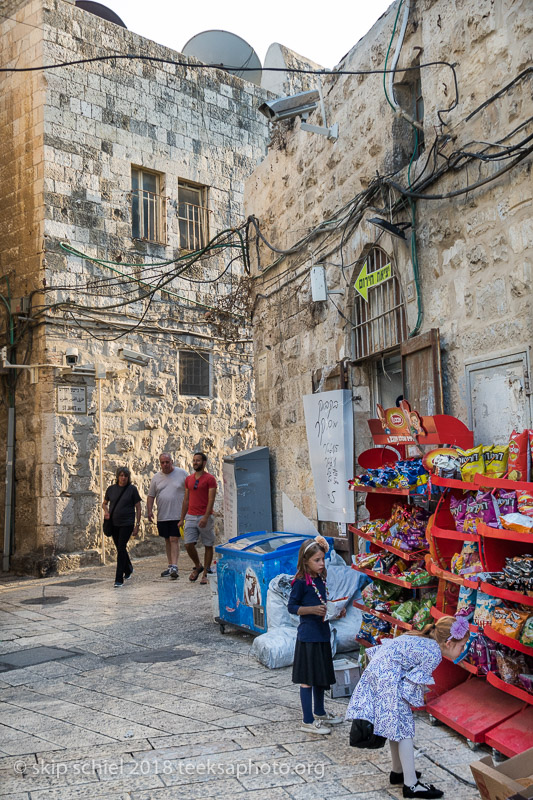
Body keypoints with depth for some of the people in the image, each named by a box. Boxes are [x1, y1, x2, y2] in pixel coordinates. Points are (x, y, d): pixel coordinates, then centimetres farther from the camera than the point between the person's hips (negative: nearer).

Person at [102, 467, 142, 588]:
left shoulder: (132, 489, -4)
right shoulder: (111, 489, 5)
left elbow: (138, 508, -1)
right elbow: (104, 503, 20)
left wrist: (137, 525, -5)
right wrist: (106, 511, -2)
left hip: (127, 523, -4)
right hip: (113, 524, 4)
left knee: (121, 549, -12)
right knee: (120, 549, 16)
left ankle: (119, 579, -10)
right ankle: (128, 570, 42)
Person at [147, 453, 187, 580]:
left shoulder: (182, 474, -1)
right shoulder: (156, 477, 8)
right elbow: (151, 496, 11)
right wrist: (149, 510, -1)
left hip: (177, 515, -4)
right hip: (162, 516, 4)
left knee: (174, 540, -11)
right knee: (167, 540, 12)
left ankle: (174, 567, -12)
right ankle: (170, 566, 21)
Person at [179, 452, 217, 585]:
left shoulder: (210, 479, -4)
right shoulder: (188, 479, 13)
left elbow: (211, 500, -12)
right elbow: (186, 500, 17)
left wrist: (206, 517, -22)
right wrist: (182, 519, 14)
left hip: (205, 518, -4)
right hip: (190, 517, 4)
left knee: (208, 545, 2)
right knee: (189, 544, -3)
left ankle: (205, 573, 11)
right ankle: (197, 567, 21)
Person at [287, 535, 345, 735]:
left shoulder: (321, 579, 8)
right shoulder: (301, 582, -15)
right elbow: (292, 607, -13)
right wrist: (312, 609, -24)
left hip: (322, 633, 8)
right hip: (308, 635, -8)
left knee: (321, 675, 20)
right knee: (308, 679, 0)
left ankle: (320, 713, 36)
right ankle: (308, 721, 10)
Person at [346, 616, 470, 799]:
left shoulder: (423, 640, 14)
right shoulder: (434, 654, -13)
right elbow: (414, 681, -11)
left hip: (374, 671, 10)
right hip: (388, 679, -10)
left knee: (395, 726, 21)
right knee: (403, 727, -2)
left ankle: (398, 772, 33)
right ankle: (411, 785, 3)